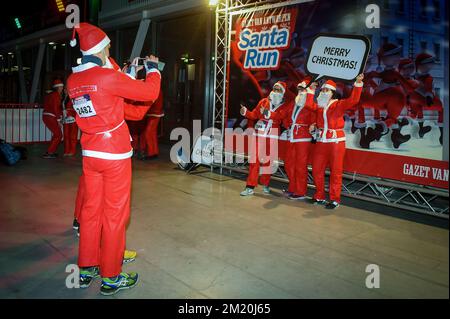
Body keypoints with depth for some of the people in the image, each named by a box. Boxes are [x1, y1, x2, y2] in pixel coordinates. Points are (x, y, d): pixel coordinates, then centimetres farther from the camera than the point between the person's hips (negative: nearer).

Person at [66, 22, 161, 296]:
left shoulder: (73, 81, 4)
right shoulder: (108, 76, -17)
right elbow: (150, 92, -11)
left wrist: (128, 75, 22)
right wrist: (153, 68, 6)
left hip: (90, 153, 7)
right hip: (115, 154, -7)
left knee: (91, 209, 15)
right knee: (115, 213, 2)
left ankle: (87, 269, 26)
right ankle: (111, 277, 13)